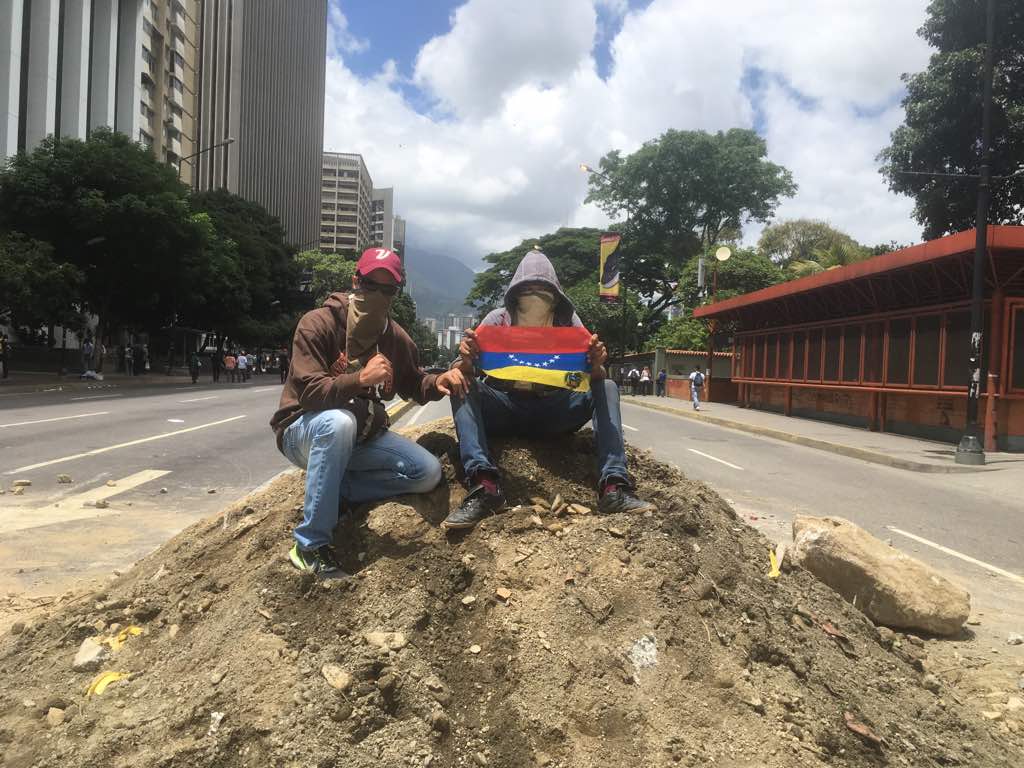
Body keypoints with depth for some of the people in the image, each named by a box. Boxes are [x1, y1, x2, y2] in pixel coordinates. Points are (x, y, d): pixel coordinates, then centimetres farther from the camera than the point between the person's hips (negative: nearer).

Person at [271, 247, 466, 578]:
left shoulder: (396, 337, 0)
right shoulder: (318, 323, -17)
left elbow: (413, 383, 12)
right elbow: (309, 393, -25)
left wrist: (437, 382, -11)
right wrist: (361, 379, -40)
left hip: (362, 435, 5)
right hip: (306, 430, -5)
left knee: (428, 472, -12)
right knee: (340, 422, -41)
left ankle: (332, 489, -7)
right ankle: (311, 544, -31)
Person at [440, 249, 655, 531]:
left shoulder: (567, 320, -1)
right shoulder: (498, 319, -3)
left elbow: (588, 377, -7)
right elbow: (463, 368, -9)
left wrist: (596, 366, -31)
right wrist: (464, 363, -34)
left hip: (553, 411, 1)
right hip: (504, 409, -1)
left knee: (606, 387, -19)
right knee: (461, 386, -26)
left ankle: (613, 486, -33)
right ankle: (484, 484, -42)